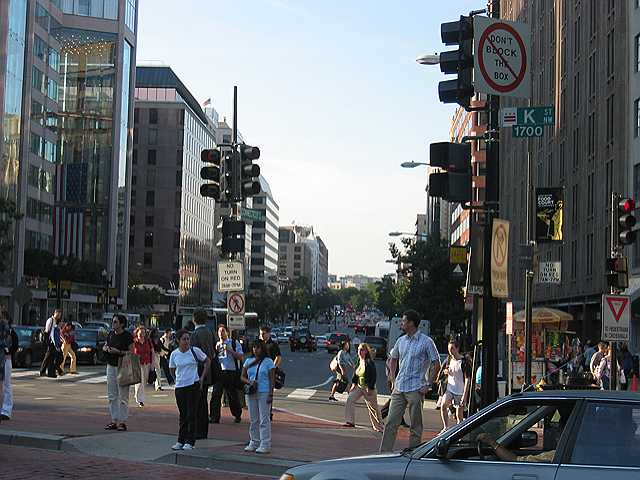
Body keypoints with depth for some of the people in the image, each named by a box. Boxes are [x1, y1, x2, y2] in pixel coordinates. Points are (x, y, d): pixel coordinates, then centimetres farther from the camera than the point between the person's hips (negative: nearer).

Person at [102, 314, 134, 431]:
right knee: (112, 395, 11)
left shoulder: (127, 336, -10)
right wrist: (106, 348, -2)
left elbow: (132, 352, -13)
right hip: (110, 366, 7)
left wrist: (118, 352, -22)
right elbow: (104, 347, 20)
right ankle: (114, 420, 18)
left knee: (123, 396, -3)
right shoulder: (111, 334, 9)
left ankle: (122, 421, 1)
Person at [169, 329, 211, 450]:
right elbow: (172, 370, 17)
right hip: (179, 387, 3)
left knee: (191, 414, -2)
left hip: (193, 385, -3)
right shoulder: (174, 354, 2)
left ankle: (190, 442, 3)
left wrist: (202, 377, 4)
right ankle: (181, 441, 17)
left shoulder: (195, 351, -5)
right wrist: (179, 379, 8)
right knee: (183, 415, 9)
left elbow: (207, 361, 7)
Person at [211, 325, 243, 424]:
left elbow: (241, 357, -5)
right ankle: (214, 417, -6)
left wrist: (230, 350, -15)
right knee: (215, 395, -8)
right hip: (219, 373, 3)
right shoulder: (216, 344, 16)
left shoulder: (235, 344, 3)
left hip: (231, 373, -3)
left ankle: (237, 416, 22)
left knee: (233, 395, 4)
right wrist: (215, 351, -3)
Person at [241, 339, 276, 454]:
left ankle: (265, 444, -1)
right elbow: (242, 376, 13)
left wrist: (271, 394, -11)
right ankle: (254, 442, 19)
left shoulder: (268, 362, -1)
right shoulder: (248, 361, 12)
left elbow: (272, 379, -3)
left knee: (264, 419, -5)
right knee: (253, 419, 10)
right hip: (251, 393, 5)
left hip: (264, 393, -5)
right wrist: (249, 382, -8)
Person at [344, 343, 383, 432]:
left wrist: (370, 389, -19)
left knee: (373, 407, 1)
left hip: (368, 388, -7)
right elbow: (355, 375, 16)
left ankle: (378, 427, 14)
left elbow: (374, 376, -17)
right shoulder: (358, 362, 7)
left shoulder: (369, 362, -15)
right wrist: (354, 384, 2)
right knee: (350, 399, -13)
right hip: (359, 386, 7)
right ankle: (350, 421, -11)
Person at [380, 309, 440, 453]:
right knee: (391, 422, 2)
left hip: (416, 389, -5)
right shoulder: (401, 341, 11)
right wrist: (393, 380, 13)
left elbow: (436, 365, -4)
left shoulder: (426, 342, -4)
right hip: (399, 388, 5)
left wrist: (428, 384, -9)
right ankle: (384, 453, 6)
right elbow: (393, 360, 24)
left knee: (415, 426, 3)